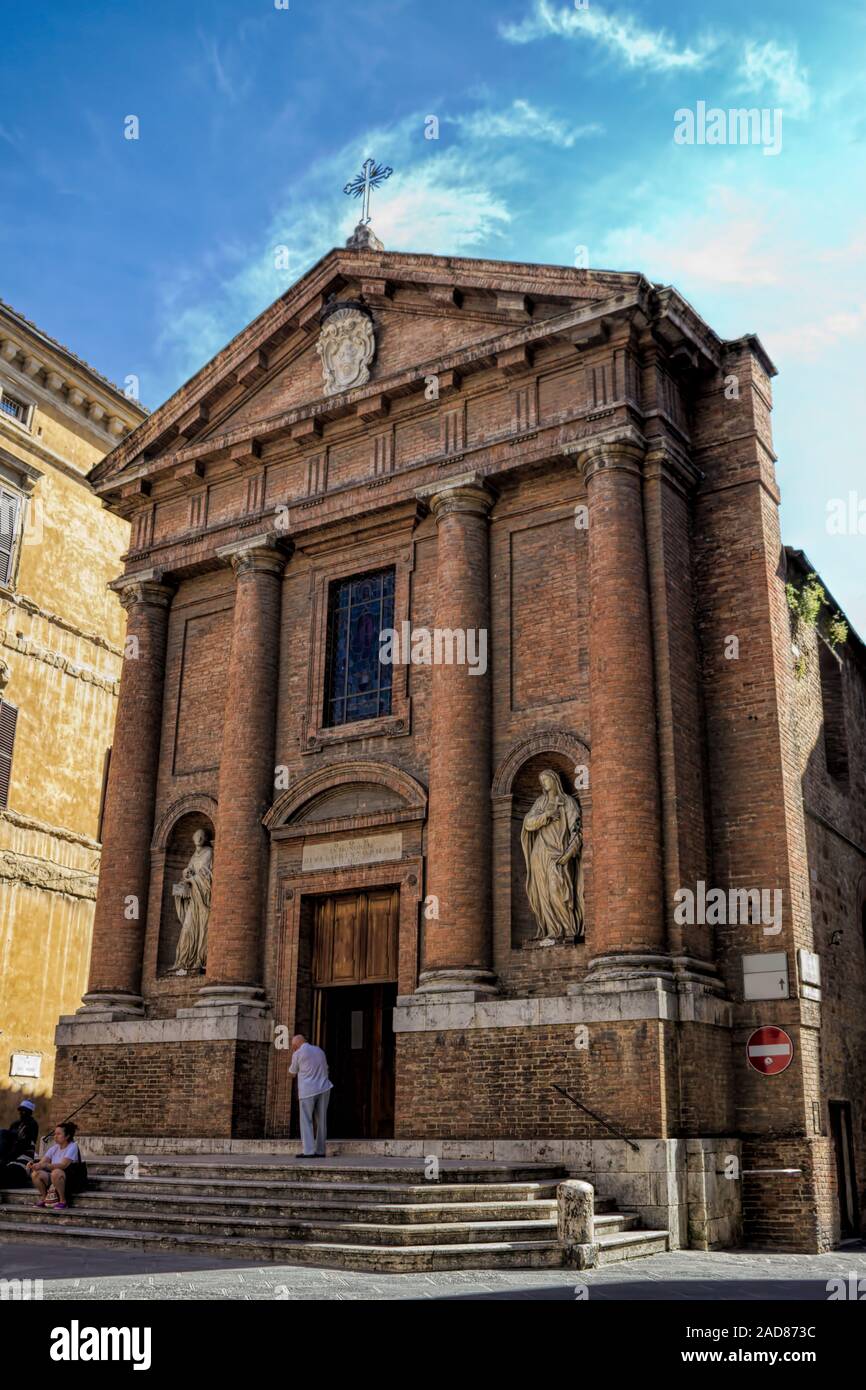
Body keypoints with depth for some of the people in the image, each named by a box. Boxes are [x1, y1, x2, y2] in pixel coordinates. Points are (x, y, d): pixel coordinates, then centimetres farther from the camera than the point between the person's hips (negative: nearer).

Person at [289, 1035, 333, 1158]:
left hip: (308, 1090, -6)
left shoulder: (298, 1054, -3)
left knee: (306, 1122, -2)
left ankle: (309, 1151, -10)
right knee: (321, 1121, 7)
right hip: (324, 1089, 6)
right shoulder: (319, 1051, 17)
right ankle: (320, 1151, 7)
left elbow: (293, 1072, 11)